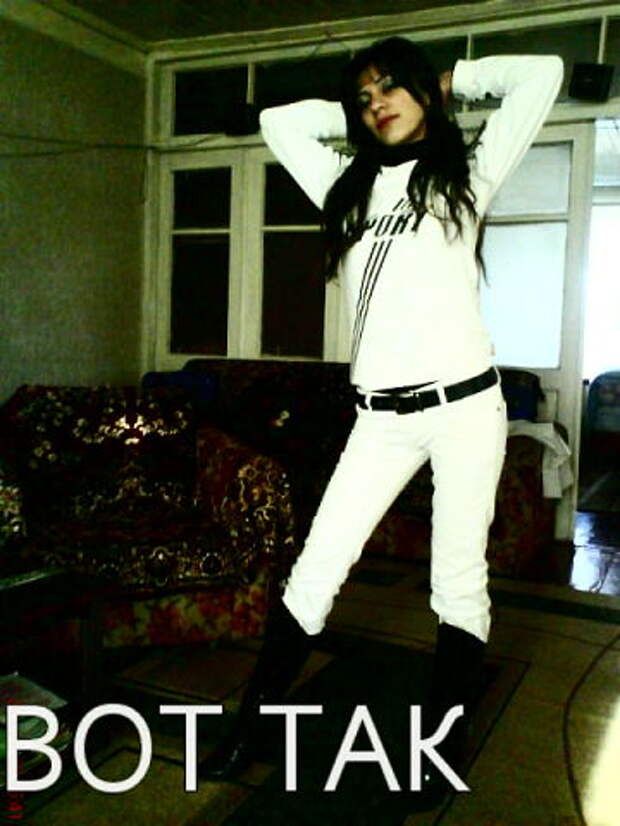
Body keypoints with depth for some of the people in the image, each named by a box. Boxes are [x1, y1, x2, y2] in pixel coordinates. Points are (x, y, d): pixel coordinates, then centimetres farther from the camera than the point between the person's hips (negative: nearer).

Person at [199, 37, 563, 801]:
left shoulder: (465, 174, 9)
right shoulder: (349, 187, 20)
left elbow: (542, 75, 5)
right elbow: (279, 122, 27)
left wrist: (455, 81, 17)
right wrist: (350, 113, 23)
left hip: (464, 404, -3)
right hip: (382, 417, 3)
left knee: (458, 581, 3)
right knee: (315, 570, 2)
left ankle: (442, 751, 19)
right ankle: (251, 725, 15)